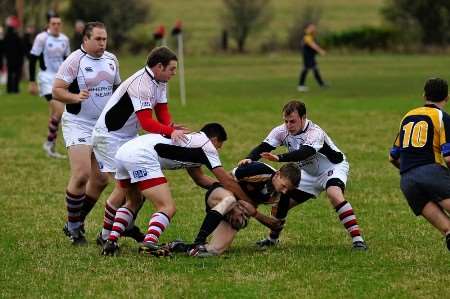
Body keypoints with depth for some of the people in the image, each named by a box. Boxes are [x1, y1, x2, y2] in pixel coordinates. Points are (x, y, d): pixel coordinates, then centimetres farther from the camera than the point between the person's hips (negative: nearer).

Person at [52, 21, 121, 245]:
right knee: (81, 175, -17)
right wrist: (76, 97, -31)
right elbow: (57, 91, -15)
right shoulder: (75, 61, -12)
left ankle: (76, 223, 21)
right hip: (78, 125, -7)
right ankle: (73, 228, -3)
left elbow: (118, 88, 23)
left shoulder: (111, 60, 9)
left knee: (100, 179, 6)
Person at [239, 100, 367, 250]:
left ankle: (357, 239, -34)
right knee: (282, 200, -1)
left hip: (333, 167, -6)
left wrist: (279, 158, -63)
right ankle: (273, 238, 22)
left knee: (334, 195, -34)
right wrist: (249, 159, -42)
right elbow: (263, 147, -21)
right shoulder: (282, 131, -15)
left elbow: (304, 153, -49)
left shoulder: (315, 132, -32)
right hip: (309, 173, 6)